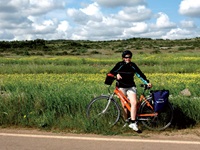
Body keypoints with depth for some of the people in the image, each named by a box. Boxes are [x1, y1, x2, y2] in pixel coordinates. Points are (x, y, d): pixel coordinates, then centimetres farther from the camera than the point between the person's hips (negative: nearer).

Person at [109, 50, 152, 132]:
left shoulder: (133, 65, 4)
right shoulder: (119, 65, -2)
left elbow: (140, 74, 5)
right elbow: (111, 73, -7)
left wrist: (147, 82, -5)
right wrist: (116, 74, -28)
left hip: (131, 87, 1)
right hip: (121, 87, -1)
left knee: (134, 103, -16)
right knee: (124, 105, 0)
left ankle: (133, 122, -13)